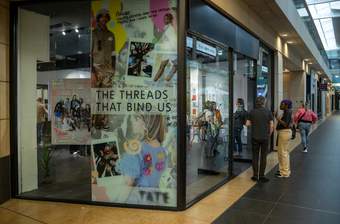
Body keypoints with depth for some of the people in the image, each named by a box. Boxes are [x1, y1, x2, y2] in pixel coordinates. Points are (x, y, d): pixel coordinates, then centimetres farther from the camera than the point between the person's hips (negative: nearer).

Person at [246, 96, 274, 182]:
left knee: (255, 156, 9)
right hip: (265, 137, -1)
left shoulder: (252, 112, -2)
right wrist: (269, 134, 7)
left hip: (255, 137, 1)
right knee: (263, 157, 6)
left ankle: (255, 175, 13)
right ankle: (261, 176, 10)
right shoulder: (268, 112, -5)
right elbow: (272, 125, -6)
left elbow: (248, 123, -2)